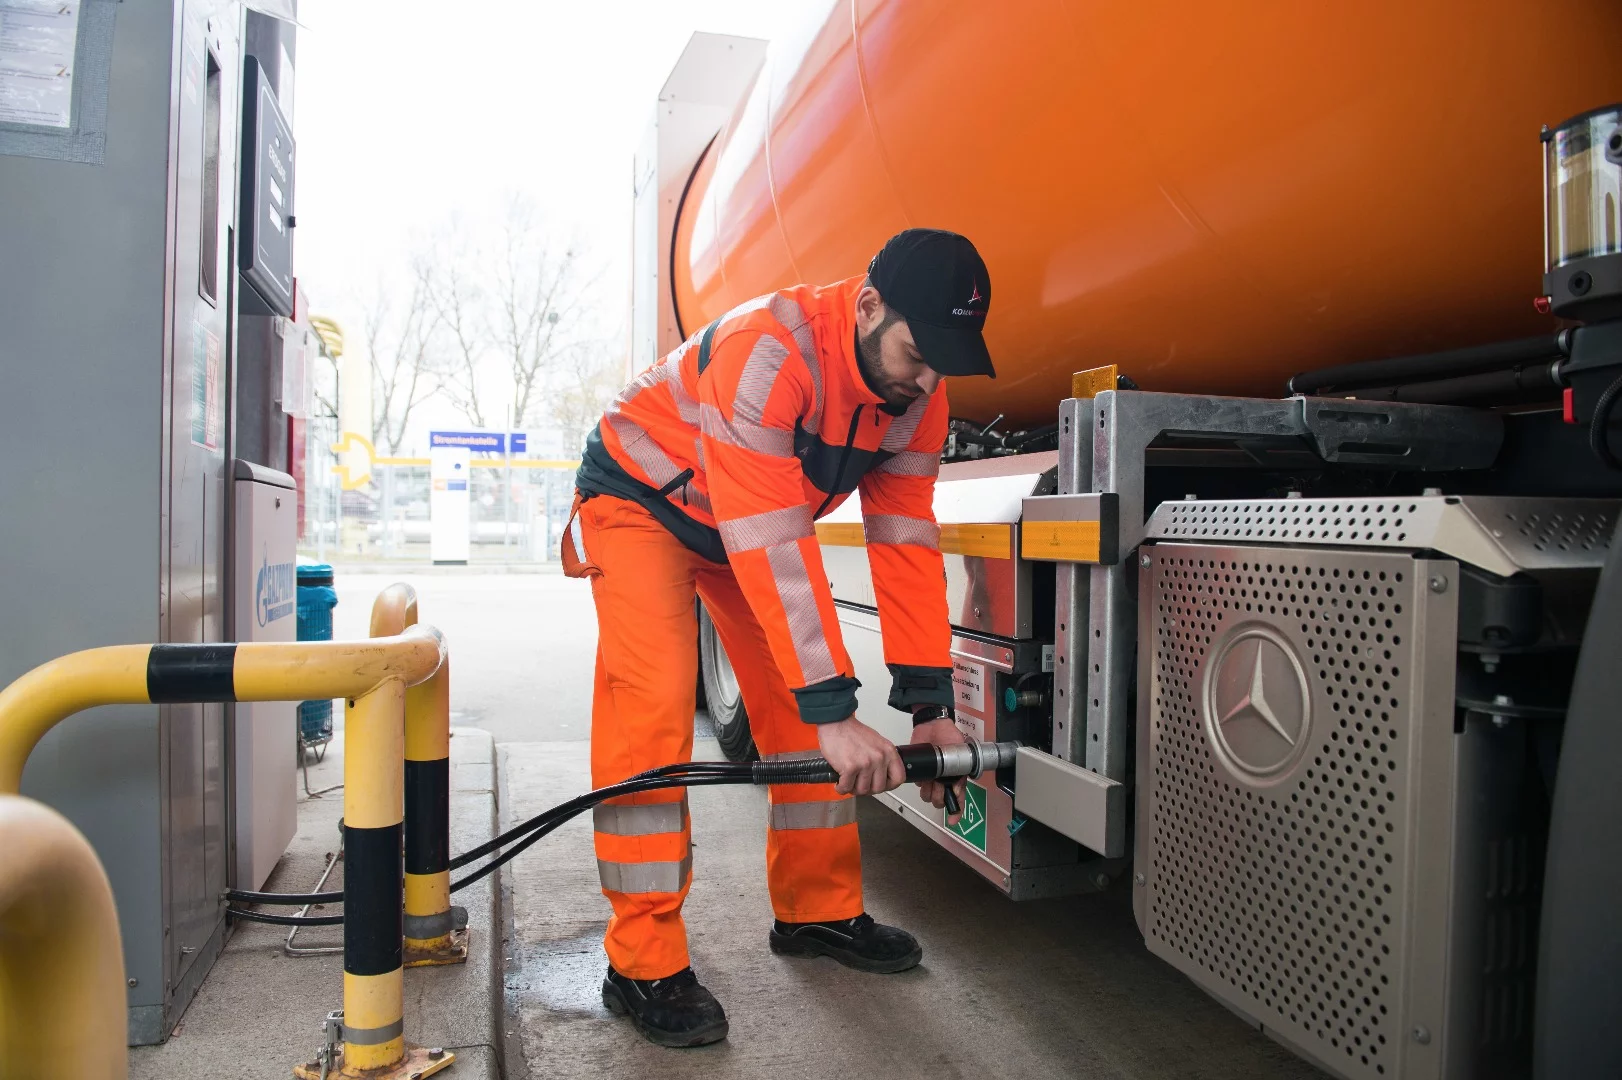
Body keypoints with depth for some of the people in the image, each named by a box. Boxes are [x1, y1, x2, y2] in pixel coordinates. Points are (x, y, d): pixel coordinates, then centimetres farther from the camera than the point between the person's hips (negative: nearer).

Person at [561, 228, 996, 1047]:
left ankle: (818, 912, 18)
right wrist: (834, 709, -41)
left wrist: (930, 702, -15)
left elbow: (906, 540, -12)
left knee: (799, 706, 2)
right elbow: (769, 545, -41)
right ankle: (644, 965, -7)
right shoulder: (767, 352, -37)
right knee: (653, 706, -19)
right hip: (640, 498, -6)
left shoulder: (915, 392, -14)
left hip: (758, 519, 7)